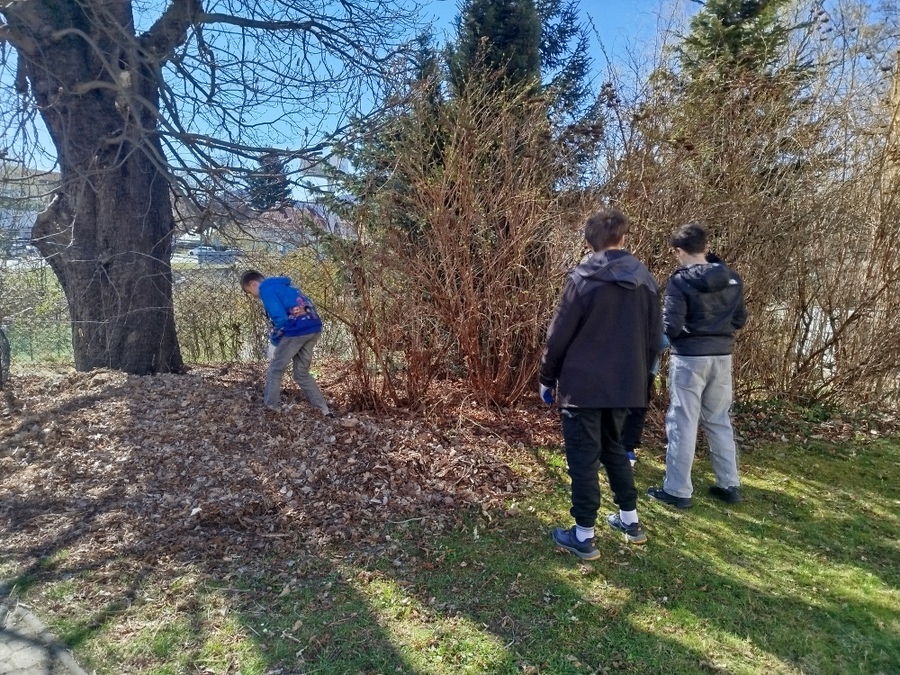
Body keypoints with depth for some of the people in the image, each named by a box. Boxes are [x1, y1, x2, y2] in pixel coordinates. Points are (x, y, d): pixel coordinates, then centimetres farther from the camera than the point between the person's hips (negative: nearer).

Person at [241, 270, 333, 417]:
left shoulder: (265, 287, 0)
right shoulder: (279, 284, 27)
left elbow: (280, 318, -13)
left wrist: (274, 337, 5)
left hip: (297, 330, -8)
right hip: (314, 327, 9)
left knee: (275, 371, 10)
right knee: (302, 374, 18)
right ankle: (324, 410, 15)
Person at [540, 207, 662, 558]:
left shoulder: (583, 279, -11)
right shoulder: (645, 280, 5)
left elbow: (559, 335, -9)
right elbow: (654, 338, 9)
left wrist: (547, 378, 2)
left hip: (583, 385, -6)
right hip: (624, 386, 6)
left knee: (583, 457, 3)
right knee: (615, 449, 23)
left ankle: (583, 536, 11)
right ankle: (630, 519, 33)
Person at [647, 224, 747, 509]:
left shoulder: (680, 281, -14)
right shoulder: (732, 279, 5)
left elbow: (671, 327, -15)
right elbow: (739, 320, 11)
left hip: (690, 358, -6)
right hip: (722, 357, 6)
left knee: (682, 423, 2)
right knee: (719, 421, 18)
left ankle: (678, 490, 10)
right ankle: (729, 485, 27)